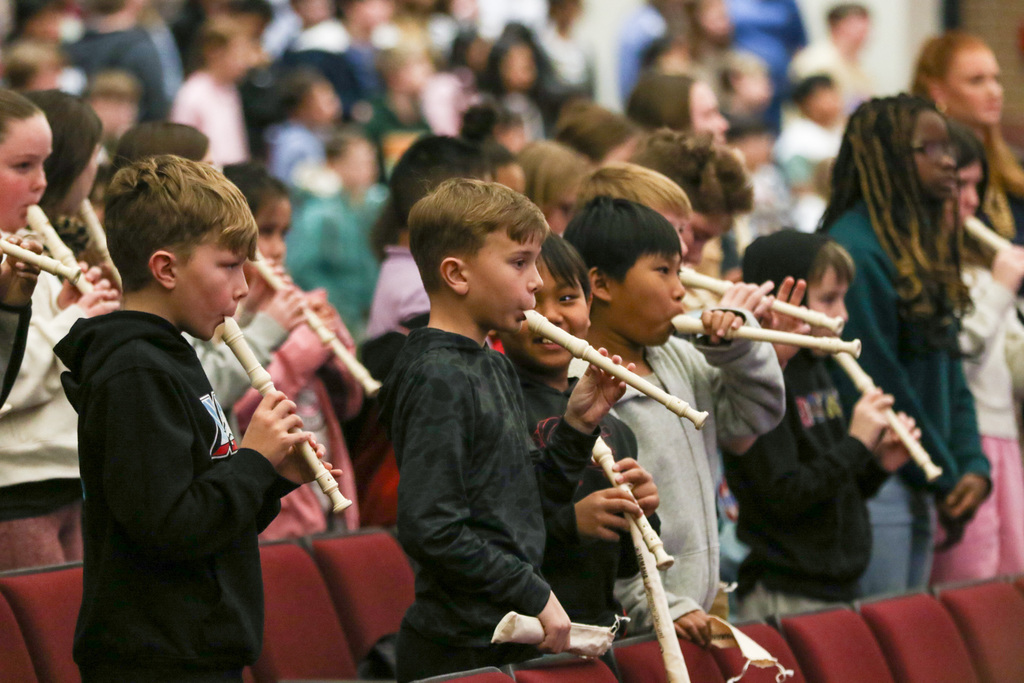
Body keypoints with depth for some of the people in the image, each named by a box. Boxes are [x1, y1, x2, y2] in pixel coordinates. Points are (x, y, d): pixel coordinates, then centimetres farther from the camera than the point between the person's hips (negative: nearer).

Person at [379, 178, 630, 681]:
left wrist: (578, 425, 4)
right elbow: (429, 528, -23)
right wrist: (535, 596, -18)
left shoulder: (496, 367, 14)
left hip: (511, 641, 9)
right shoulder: (437, 381, -16)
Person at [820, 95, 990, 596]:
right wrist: (943, 478, -10)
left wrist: (972, 464, 2)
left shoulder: (925, 248, 14)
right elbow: (877, 385, -17)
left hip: (920, 492, 9)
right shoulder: (855, 250, -15)